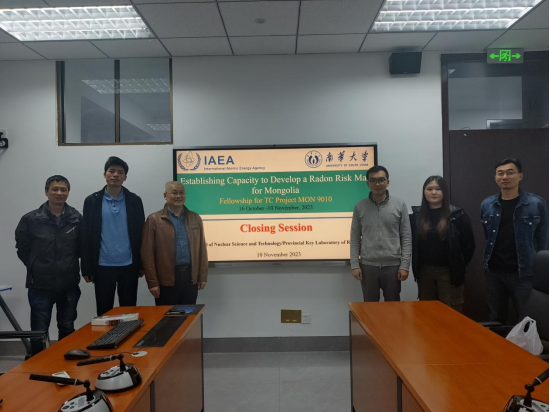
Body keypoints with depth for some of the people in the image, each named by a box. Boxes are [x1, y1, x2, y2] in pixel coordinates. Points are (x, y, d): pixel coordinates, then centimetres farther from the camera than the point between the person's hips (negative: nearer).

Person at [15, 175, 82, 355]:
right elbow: (22, 248, 4)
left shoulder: (77, 218, -5)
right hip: (40, 286, -1)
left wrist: (69, 265, 4)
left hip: (69, 285, 2)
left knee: (67, 329, 16)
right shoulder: (31, 219, -7)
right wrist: (36, 268, 5)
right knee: (39, 332, 7)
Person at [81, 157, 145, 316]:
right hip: (102, 267, 0)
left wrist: (142, 264, 2)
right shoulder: (92, 201, 0)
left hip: (129, 266, 0)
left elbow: (140, 234, 3)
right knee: (103, 312, 11)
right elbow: (86, 237, 0)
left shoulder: (134, 200, 2)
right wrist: (86, 268, -2)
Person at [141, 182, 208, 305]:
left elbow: (201, 249, 10)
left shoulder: (195, 218, 10)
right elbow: (147, 253, -5)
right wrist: (152, 282, -8)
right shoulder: (154, 220, -2)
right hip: (166, 280, -3)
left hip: (191, 277, 3)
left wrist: (203, 277, 6)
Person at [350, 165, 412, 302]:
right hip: (368, 266, 1)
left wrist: (405, 265, -5)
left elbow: (406, 238, 0)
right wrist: (355, 264, -2)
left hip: (393, 266, 0)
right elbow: (355, 239, 3)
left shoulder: (400, 205, 1)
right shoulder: (360, 207, 2)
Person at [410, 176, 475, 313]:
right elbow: (412, 243, 9)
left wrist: (459, 266, -1)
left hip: (449, 271, -3)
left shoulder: (457, 215, -5)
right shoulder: (416, 215, 4)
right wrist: (416, 267, 6)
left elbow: (469, 244, -2)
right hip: (424, 272, 3)